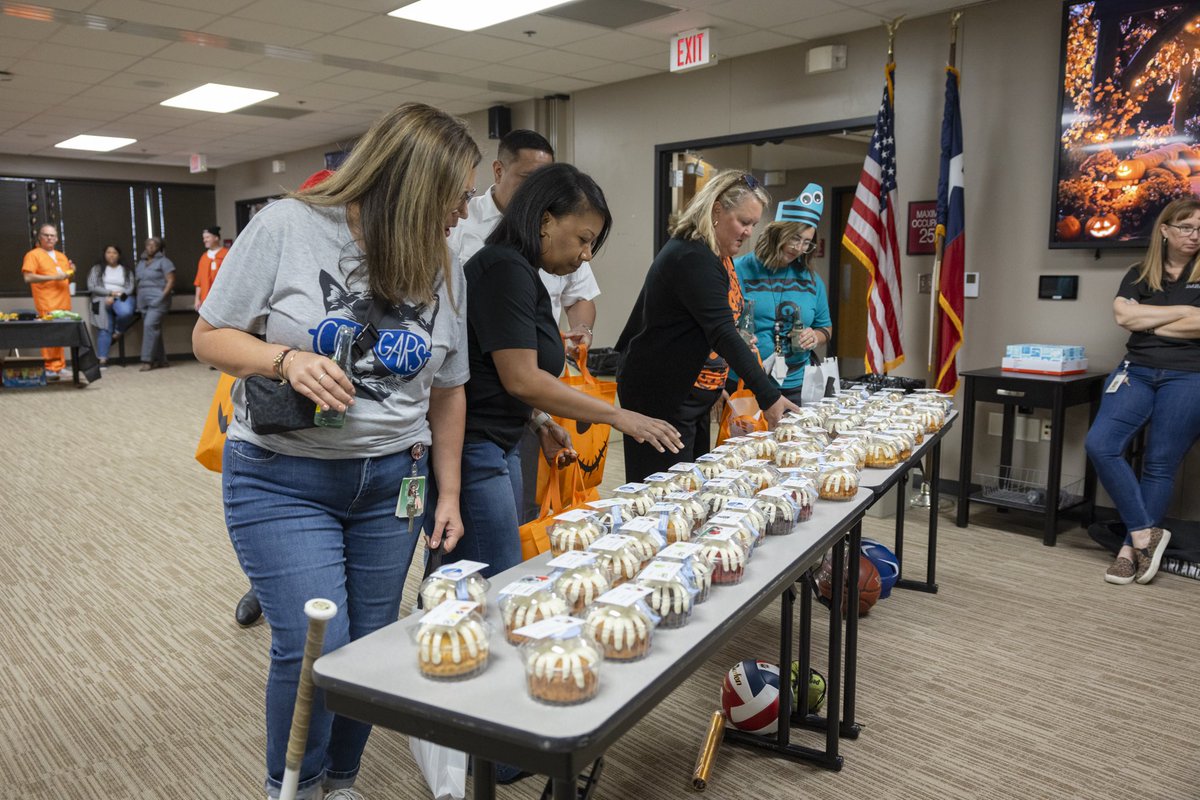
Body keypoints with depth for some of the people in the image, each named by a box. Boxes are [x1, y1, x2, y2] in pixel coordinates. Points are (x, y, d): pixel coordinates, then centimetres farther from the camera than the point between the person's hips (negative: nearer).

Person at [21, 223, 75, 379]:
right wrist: (53, 277, -15)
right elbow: (28, 277, -10)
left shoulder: (62, 256, 22)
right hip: (47, 305, -6)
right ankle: (51, 369, -11)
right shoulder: (33, 255, 2)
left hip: (64, 303, 6)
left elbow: (68, 280, 30)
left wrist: (71, 272, 7)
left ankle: (59, 366, 12)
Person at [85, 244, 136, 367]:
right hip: (103, 300, 0)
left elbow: (130, 288, 4)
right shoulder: (97, 269, 13)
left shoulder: (127, 271, 16)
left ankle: (119, 331, -4)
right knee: (105, 329, -14)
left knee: (126, 312, -37)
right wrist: (110, 292, -10)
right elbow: (92, 287, 1)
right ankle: (103, 359, -12)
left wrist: (116, 296, -13)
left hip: (121, 298, 0)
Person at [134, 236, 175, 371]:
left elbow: (171, 281, -8)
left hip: (157, 300, -7)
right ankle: (161, 359, 13)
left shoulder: (163, 261, -2)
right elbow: (139, 282, 23)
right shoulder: (141, 263, 19)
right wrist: (138, 299, 12)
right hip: (144, 301, 7)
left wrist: (162, 296, -17)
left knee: (150, 325, -17)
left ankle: (147, 360, -15)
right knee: (154, 329, 8)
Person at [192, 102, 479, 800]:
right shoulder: (286, 226, -9)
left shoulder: (442, 270, 3)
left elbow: (448, 391, 9)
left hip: (392, 481, 4)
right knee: (315, 648, -8)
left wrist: (448, 493, 9)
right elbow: (211, 337, -4)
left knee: (371, 645, 10)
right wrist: (286, 358, -23)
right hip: (284, 478, -4)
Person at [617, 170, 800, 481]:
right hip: (660, 396, -10)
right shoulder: (692, 257, -21)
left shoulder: (718, 255, 11)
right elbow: (723, 333, -28)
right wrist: (768, 396, -31)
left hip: (693, 396, 10)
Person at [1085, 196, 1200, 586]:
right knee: (1100, 445, -15)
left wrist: (1147, 323, -2)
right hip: (1137, 371, 2)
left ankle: (1131, 549, 8)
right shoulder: (1139, 275, 12)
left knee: (1160, 465, -1)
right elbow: (1123, 314, -6)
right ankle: (1146, 533, -5)